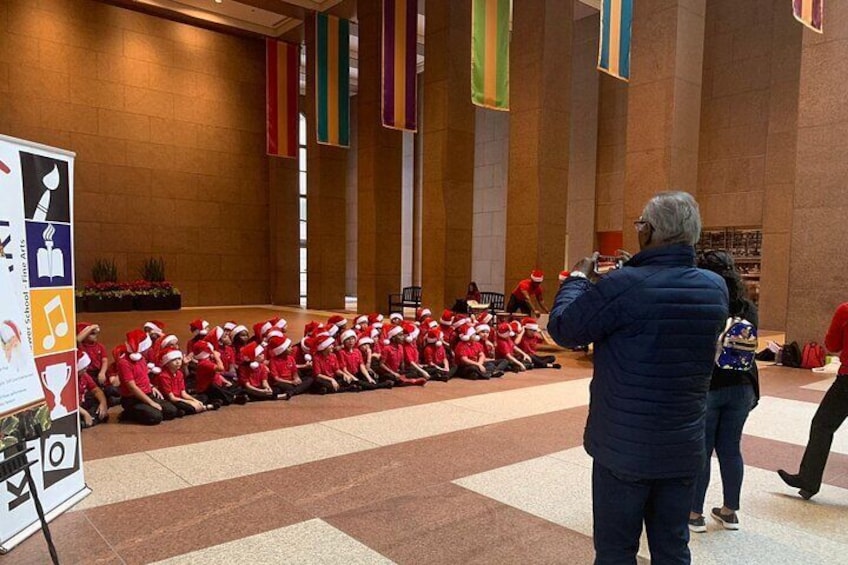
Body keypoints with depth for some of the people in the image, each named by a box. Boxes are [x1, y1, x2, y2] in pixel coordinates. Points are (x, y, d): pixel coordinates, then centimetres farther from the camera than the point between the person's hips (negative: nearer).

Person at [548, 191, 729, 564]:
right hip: (684, 449, 5)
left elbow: (562, 329, -11)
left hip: (624, 447, -5)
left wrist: (579, 277, 5)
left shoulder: (625, 285, -21)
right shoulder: (715, 288, -2)